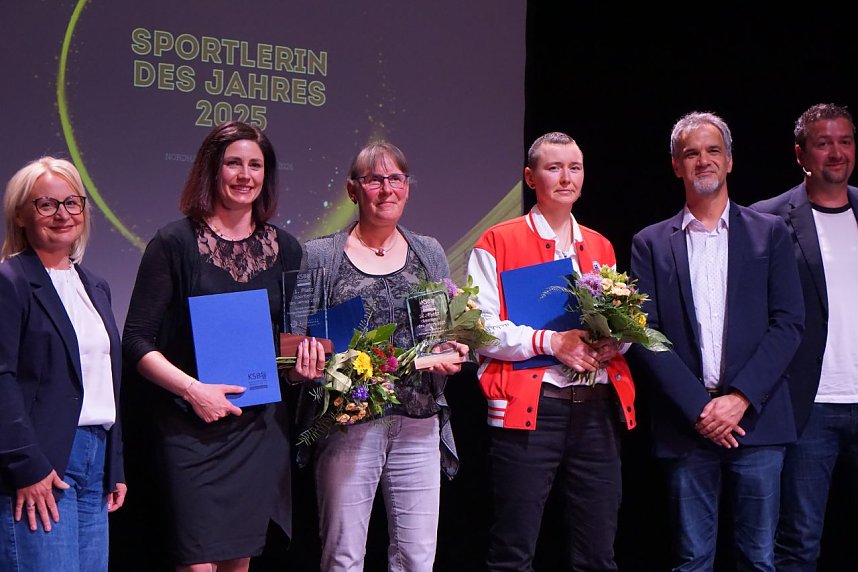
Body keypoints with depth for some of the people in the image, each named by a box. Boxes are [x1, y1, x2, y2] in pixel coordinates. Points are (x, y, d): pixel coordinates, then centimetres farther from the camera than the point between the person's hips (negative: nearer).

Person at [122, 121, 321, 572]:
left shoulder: (284, 248, 9)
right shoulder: (176, 242, -4)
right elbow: (136, 341, -6)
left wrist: (306, 358, -4)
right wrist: (192, 388, -19)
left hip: (261, 426, 4)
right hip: (193, 428, -4)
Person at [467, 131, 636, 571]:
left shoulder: (600, 247, 17)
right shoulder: (498, 244, 1)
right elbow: (480, 328, -6)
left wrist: (612, 344, -2)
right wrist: (550, 341, -18)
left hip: (598, 409, 5)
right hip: (527, 410, -5)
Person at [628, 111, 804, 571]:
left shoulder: (769, 233, 8)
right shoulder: (651, 244, 9)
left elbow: (788, 323, 1)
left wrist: (740, 399, -10)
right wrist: (698, 407, -9)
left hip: (755, 420, 0)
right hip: (685, 424, 0)